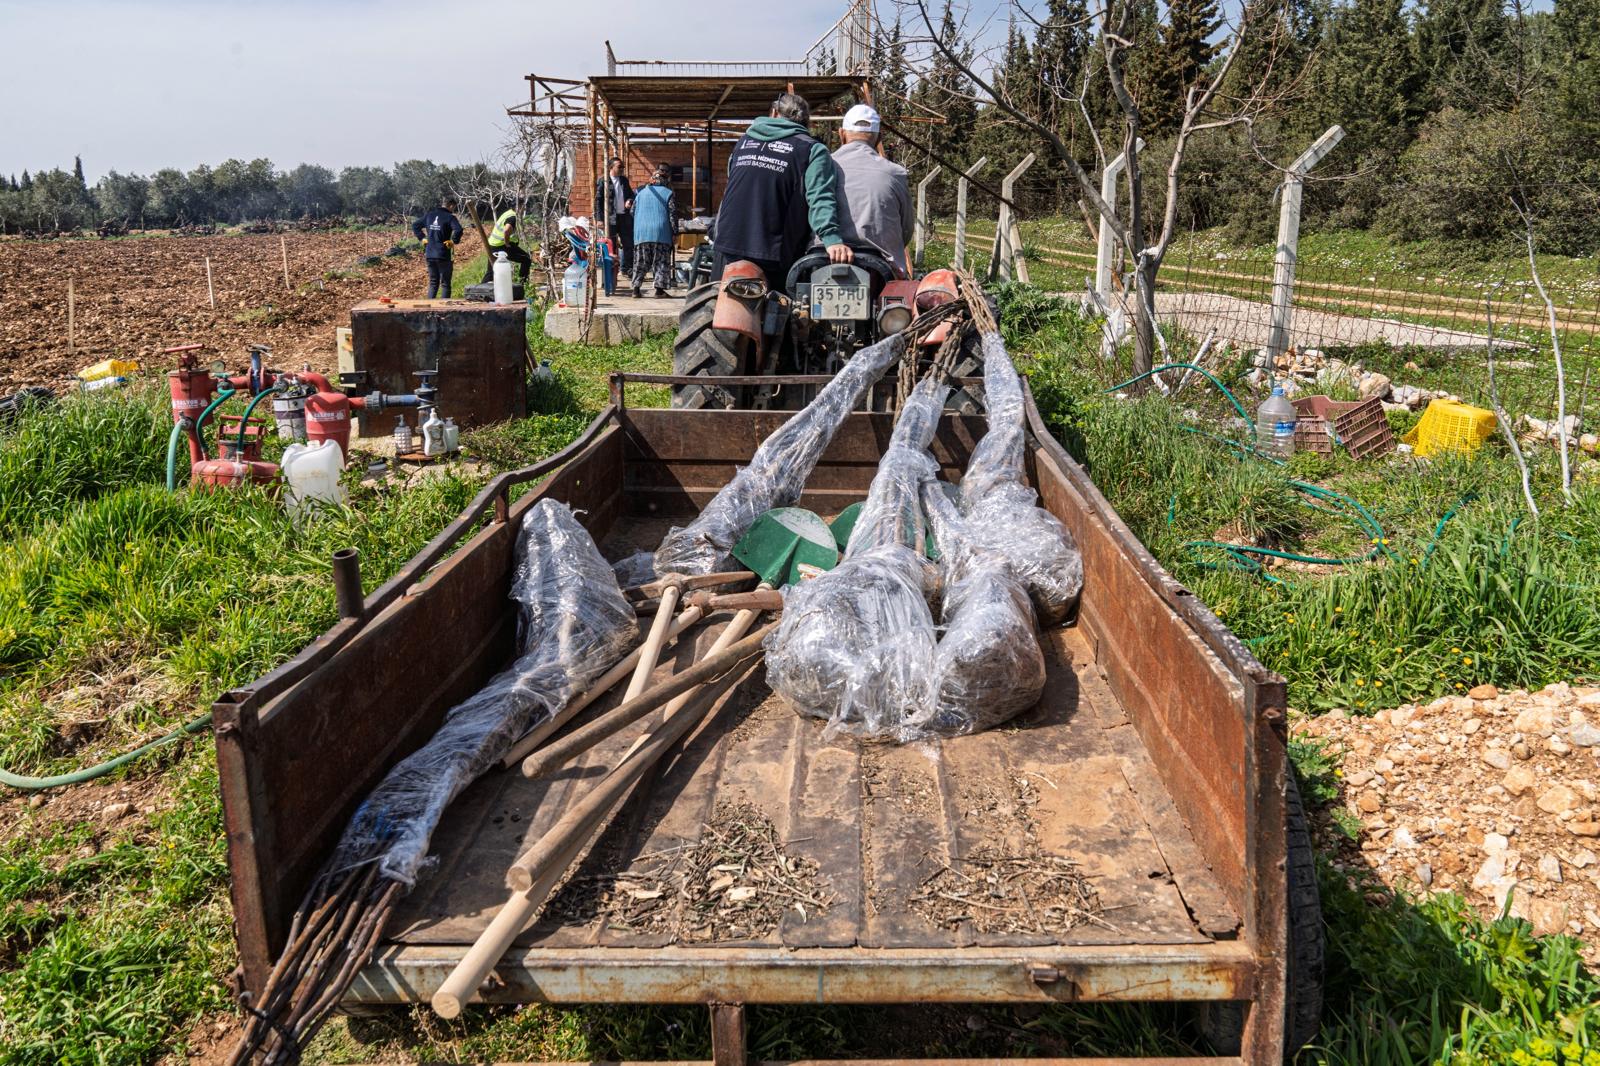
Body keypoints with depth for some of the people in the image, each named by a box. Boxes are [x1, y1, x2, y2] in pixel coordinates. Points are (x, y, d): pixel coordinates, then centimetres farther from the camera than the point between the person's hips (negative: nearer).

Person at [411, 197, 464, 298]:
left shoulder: (429, 215, 10)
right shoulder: (450, 217, -9)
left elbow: (415, 225, 16)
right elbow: (458, 230, -26)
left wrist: (422, 238, 15)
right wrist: (454, 241, -11)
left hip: (429, 255, 5)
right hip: (444, 256, -5)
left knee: (433, 283, 17)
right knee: (445, 284, 5)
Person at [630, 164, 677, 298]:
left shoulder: (641, 193, 14)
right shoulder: (668, 194, 1)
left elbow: (633, 212, 18)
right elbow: (673, 214, -4)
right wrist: (675, 231, 1)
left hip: (641, 233, 3)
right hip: (661, 233, -3)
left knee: (640, 262, 7)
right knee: (662, 262, 3)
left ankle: (636, 288, 1)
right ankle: (659, 288, -1)